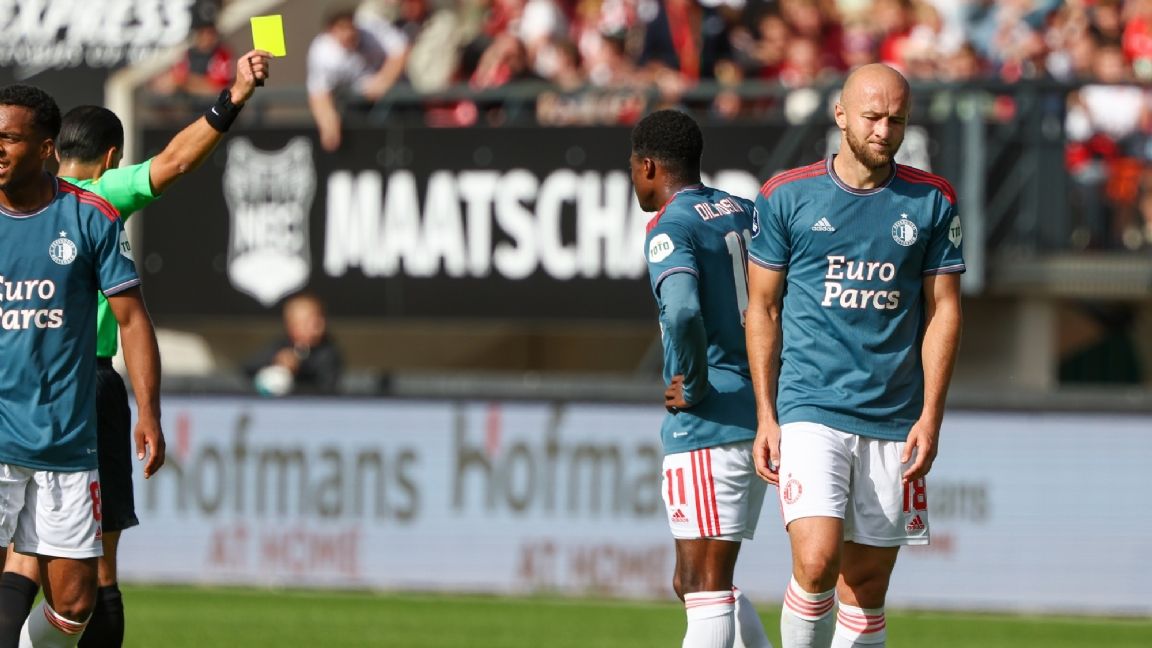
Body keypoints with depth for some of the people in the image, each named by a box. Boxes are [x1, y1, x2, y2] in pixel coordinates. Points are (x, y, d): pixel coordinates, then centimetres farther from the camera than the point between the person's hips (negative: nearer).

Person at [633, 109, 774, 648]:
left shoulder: (671, 230, -11)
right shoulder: (743, 213, 14)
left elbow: (683, 311, -30)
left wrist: (694, 386, -15)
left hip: (708, 424, -8)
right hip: (764, 418, 8)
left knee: (706, 586, -9)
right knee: (695, 583, 16)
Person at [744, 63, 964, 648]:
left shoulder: (932, 203, 6)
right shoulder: (786, 197, 2)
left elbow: (943, 310, 7)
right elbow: (762, 308, 8)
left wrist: (930, 417, -3)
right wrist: (766, 417, 3)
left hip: (894, 420, 2)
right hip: (810, 410, -2)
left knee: (867, 585, 4)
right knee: (817, 560, -19)